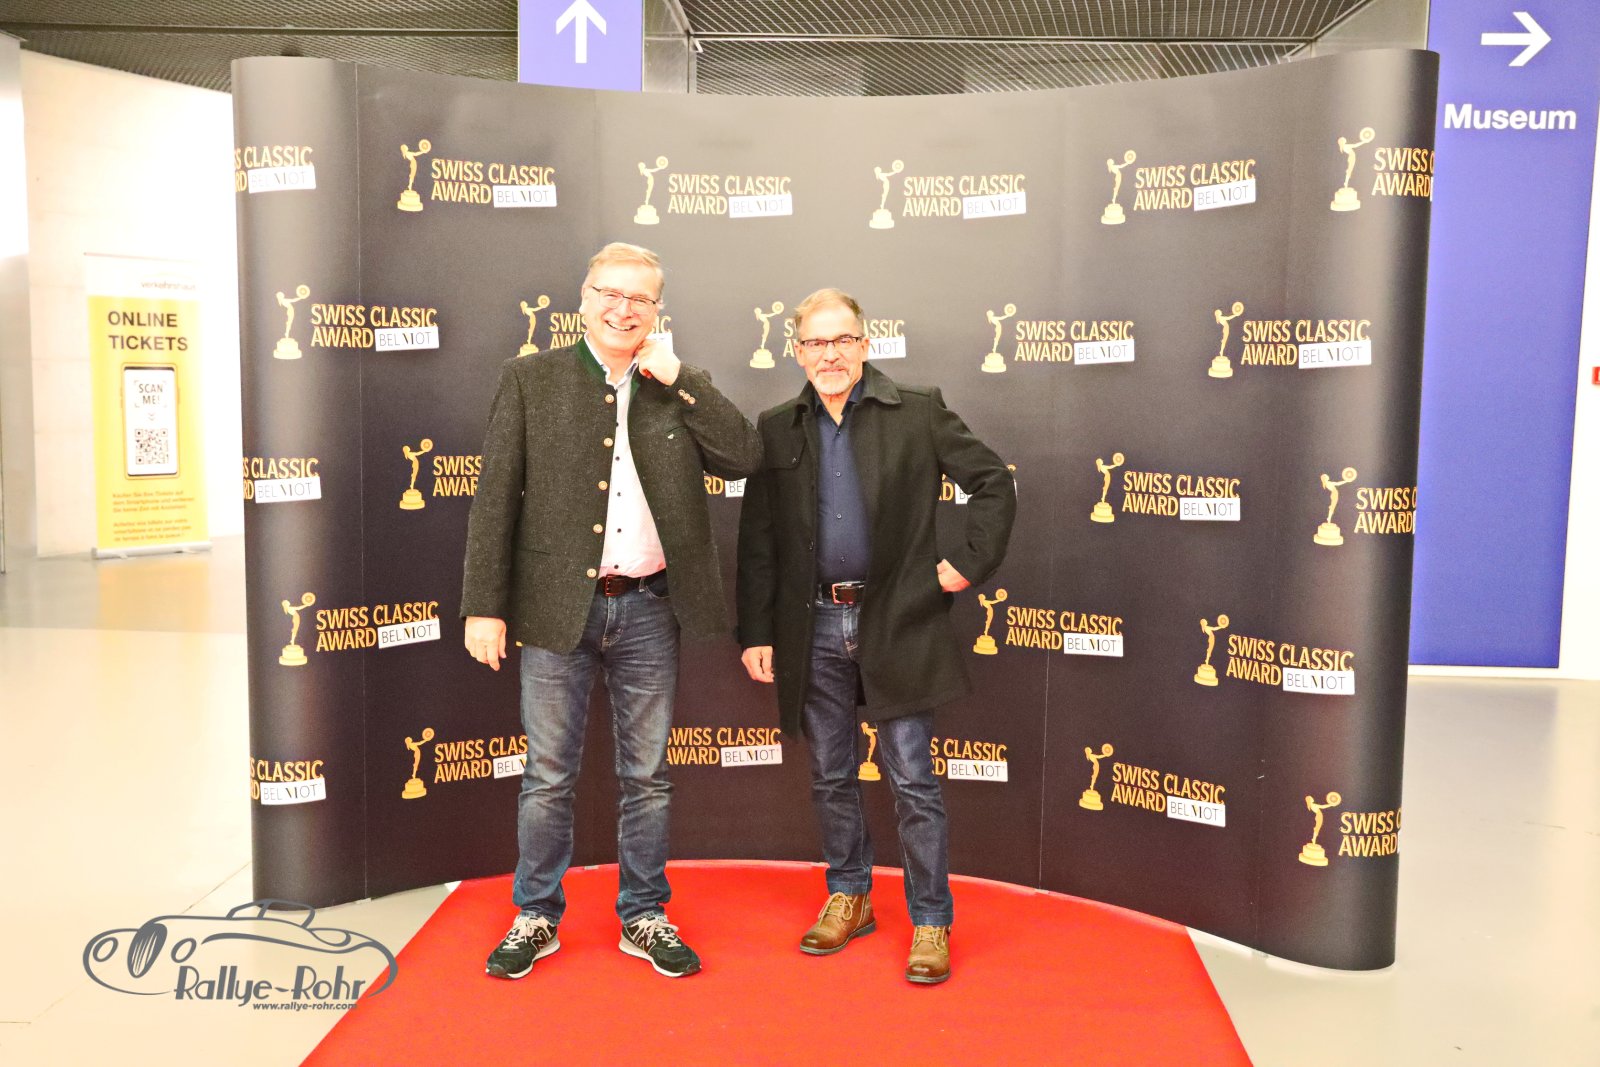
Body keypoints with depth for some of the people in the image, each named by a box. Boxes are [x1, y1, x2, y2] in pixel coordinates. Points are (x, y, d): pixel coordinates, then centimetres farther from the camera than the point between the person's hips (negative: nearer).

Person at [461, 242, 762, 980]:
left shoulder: (681, 389, 7)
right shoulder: (530, 380, 1)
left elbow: (745, 457, -7)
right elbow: (495, 499, -3)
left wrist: (676, 378, -10)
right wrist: (484, 607, -8)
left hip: (648, 608, 2)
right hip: (559, 606, -1)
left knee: (646, 777, 12)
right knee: (548, 776, 9)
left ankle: (643, 918, 27)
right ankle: (536, 917, 26)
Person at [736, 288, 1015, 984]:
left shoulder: (919, 412, -1)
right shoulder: (777, 429, 7)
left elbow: (994, 483, 3)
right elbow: (756, 540, 7)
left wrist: (970, 564, -5)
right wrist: (755, 632, 2)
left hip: (897, 622, -3)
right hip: (815, 627, 3)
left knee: (913, 782, 2)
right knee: (829, 777, 14)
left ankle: (931, 921, 15)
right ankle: (848, 897, 33)